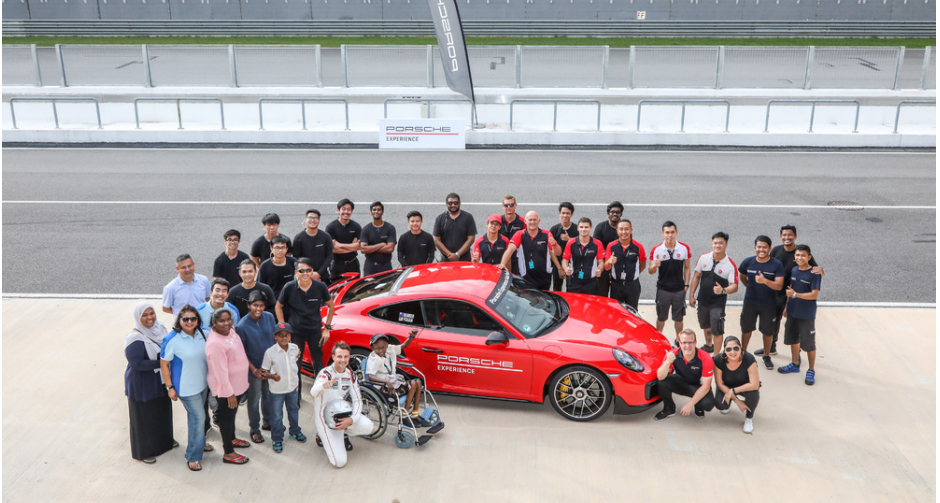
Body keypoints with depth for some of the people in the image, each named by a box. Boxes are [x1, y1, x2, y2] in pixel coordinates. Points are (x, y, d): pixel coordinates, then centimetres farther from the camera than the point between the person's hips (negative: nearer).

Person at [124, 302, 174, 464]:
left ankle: (165, 441, 46)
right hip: (142, 385, -7)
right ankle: (143, 452, 26)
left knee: (163, 411, 23)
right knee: (144, 417, 8)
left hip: (161, 380, 8)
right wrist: (160, 363, -26)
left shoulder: (160, 328, -2)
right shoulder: (135, 339, -25)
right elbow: (136, 363, -28)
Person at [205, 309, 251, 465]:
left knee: (232, 413, 27)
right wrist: (230, 394, -23)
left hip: (238, 383, 9)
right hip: (225, 388, -8)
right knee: (227, 417, 8)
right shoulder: (215, 343, -31)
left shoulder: (230, 330, -4)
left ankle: (231, 439, 49)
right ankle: (228, 453, 23)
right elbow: (220, 372, -28)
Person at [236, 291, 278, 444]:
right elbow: (241, 351, -13)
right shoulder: (242, 326, -20)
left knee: (269, 395, 21)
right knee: (254, 400, 11)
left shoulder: (269, 317, -7)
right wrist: (254, 370, -15)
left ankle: (267, 421, 42)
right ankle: (254, 429, 28)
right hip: (254, 368, -4)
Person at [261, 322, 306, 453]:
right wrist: (272, 376, -29)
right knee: (277, 416, 8)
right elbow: (264, 371, -14)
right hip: (277, 389, -4)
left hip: (293, 386, 4)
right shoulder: (270, 352, -20)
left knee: (293, 410, 24)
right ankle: (277, 439, 27)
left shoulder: (295, 348, -7)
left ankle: (295, 431, 46)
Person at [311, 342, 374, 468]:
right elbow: (313, 392, -39)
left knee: (367, 427, -24)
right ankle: (324, 436, 12)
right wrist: (324, 386, -64)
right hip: (324, 418, -5)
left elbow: (357, 400, 0)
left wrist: (351, 419, -20)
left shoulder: (350, 375, -1)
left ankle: (343, 434, 8)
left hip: (342, 415, 5)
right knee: (340, 462, -18)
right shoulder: (325, 373, -19)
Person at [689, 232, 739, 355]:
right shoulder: (704, 257, -5)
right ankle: (708, 346, 49)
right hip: (702, 300, 5)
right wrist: (691, 295, 2)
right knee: (706, 326, 24)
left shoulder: (730, 265, -16)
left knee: (717, 331, -5)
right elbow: (696, 276, 4)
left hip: (718, 303, -5)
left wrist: (723, 290, -39)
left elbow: (734, 286, -19)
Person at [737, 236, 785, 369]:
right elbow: (742, 277, 14)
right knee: (746, 329, 13)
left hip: (768, 304, -2)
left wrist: (765, 281, -37)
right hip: (750, 302, 2)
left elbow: (779, 286, -21)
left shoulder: (777, 265, -14)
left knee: (768, 331, 11)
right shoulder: (747, 262, -6)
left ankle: (766, 356, 32)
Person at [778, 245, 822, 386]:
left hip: (807, 315, -6)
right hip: (792, 313, 6)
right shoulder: (794, 271, 3)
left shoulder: (814, 274, -16)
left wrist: (795, 294, -27)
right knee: (793, 339, 18)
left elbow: (814, 295, -21)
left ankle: (811, 371, 16)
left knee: (809, 344, 2)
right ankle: (795, 364, 35)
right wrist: (787, 307, 15)